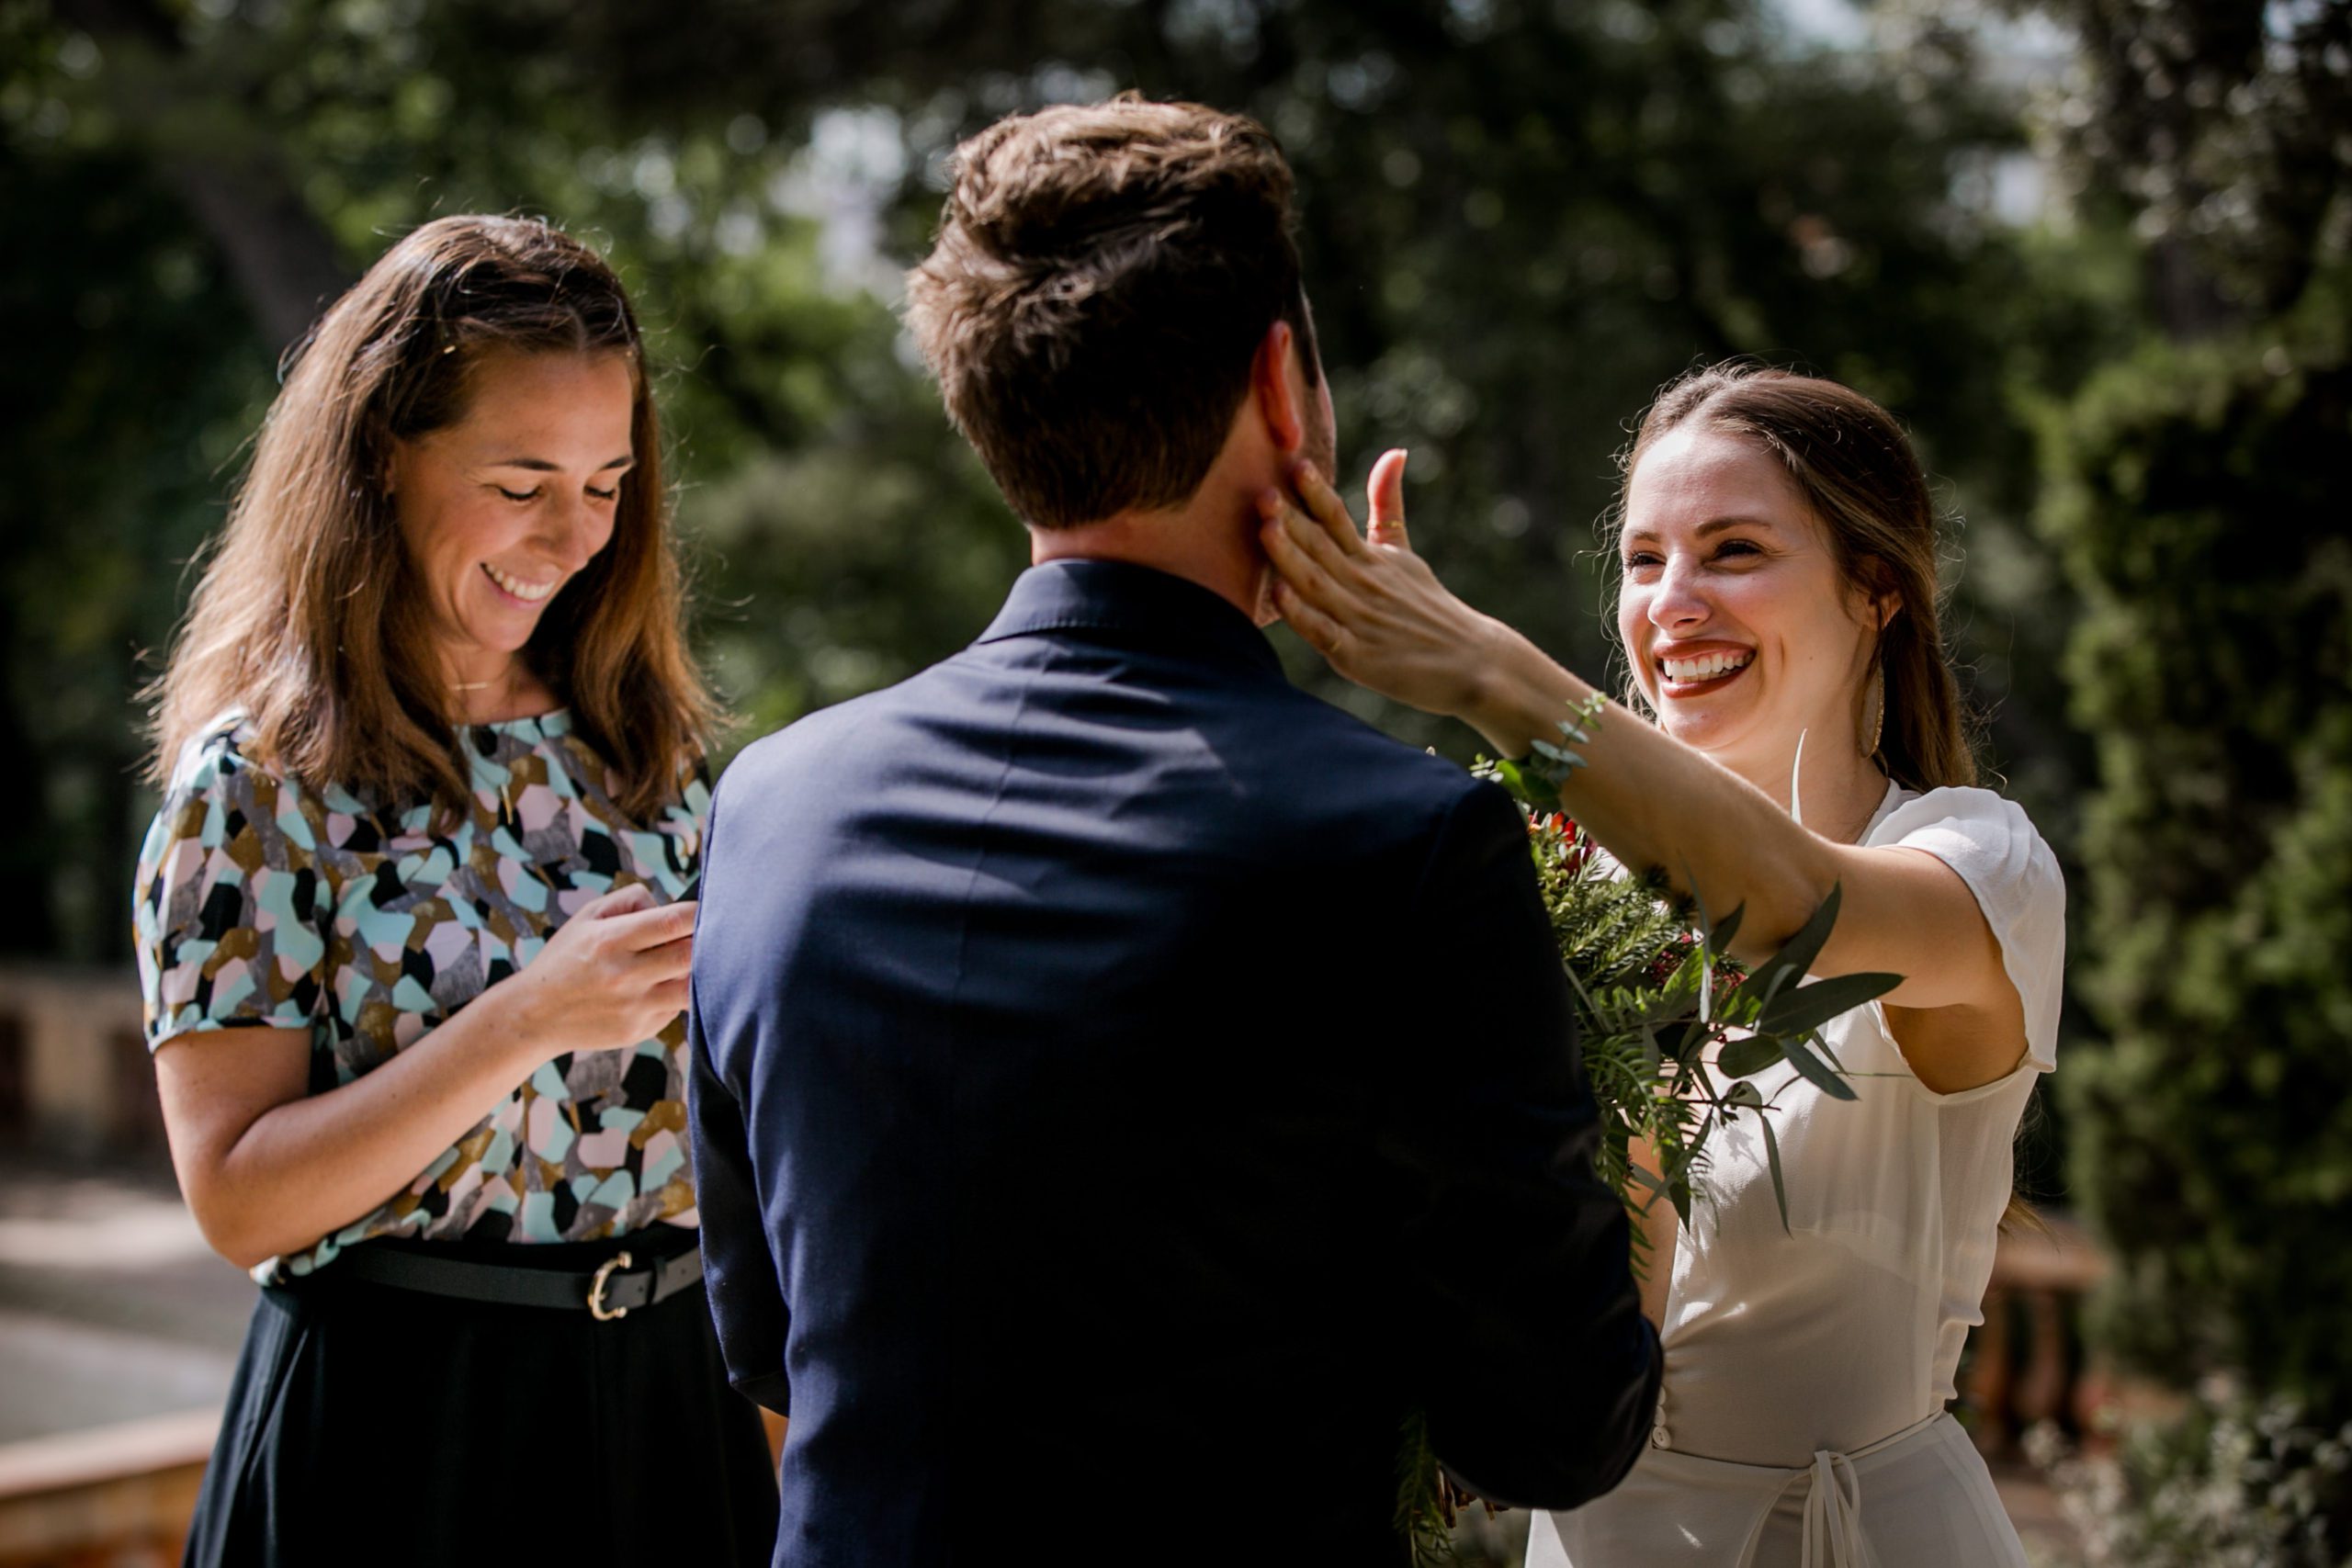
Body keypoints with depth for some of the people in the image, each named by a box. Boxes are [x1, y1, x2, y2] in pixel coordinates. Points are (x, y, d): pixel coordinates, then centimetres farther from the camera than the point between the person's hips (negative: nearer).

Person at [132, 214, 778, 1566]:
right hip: (398, 1435, -5)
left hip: (662, 1399, 5)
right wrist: (531, 1021, -25)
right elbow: (240, 1198, -15)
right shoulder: (261, 778, -10)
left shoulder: (641, 742, 6)